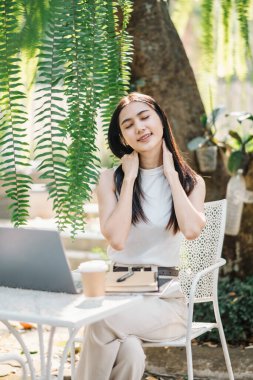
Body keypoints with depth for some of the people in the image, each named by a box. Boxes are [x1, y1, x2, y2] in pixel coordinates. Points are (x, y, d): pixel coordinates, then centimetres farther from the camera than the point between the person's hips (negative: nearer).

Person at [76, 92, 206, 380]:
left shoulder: (191, 181, 6)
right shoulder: (111, 179, 4)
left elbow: (191, 230, -17)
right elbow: (116, 239, -13)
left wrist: (171, 174, -6)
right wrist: (130, 178, -7)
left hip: (166, 299, 0)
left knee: (103, 323, -32)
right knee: (130, 351, -34)